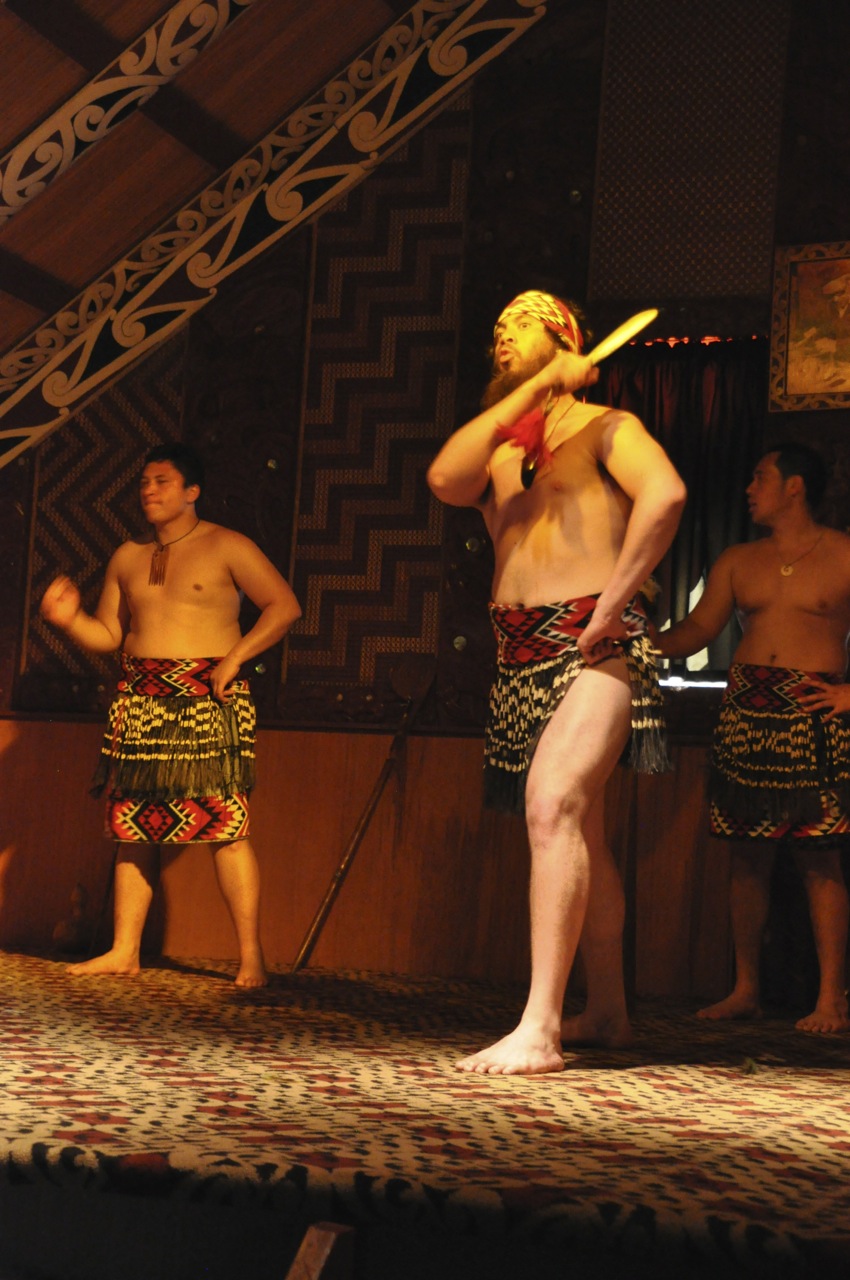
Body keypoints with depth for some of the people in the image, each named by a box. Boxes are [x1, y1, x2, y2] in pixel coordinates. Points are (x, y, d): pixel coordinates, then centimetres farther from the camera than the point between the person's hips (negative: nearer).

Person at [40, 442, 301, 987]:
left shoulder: (226, 547, 1)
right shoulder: (127, 558, 17)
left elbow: (284, 605, -3)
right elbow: (108, 634, 20)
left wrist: (234, 657, -10)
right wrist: (70, 618, 0)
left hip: (208, 699, -6)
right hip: (140, 700, 6)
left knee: (226, 825, -11)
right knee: (133, 827, 4)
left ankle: (252, 957, -9)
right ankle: (125, 951, 10)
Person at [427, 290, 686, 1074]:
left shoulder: (604, 426, 3)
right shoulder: (497, 445, 20)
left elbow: (665, 494, -17)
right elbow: (445, 480, -4)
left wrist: (615, 601, -20)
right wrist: (530, 391, -7)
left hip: (594, 646, -7)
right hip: (522, 656, 7)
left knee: (552, 806, -25)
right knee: (579, 831, 14)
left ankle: (538, 1030, -30)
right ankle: (606, 1011, 25)